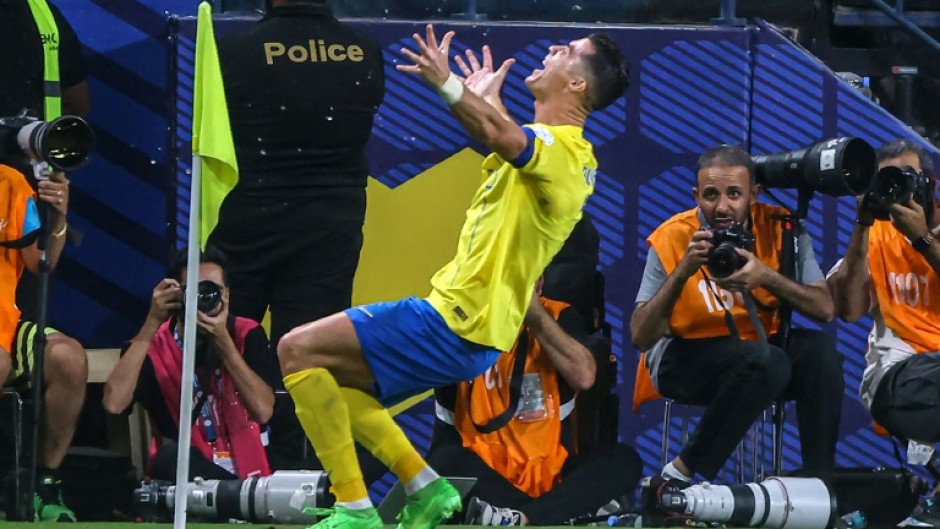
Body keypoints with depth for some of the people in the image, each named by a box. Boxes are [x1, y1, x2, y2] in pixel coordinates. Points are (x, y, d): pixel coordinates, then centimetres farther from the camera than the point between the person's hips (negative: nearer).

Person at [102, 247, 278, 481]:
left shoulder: (247, 335, 0)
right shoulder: (154, 345, -3)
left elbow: (262, 411, -14)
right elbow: (114, 403, -21)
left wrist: (222, 340, -21)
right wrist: (153, 322, -20)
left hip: (246, 475, -1)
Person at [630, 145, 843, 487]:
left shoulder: (780, 228, -6)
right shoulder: (672, 239, -13)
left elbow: (824, 309, -12)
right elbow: (641, 337, -17)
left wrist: (766, 277, -28)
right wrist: (682, 272, -29)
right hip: (685, 357, -4)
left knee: (818, 350, -25)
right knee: (766, 361, -33)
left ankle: (818, 479, -18)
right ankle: (681, 474, -24)